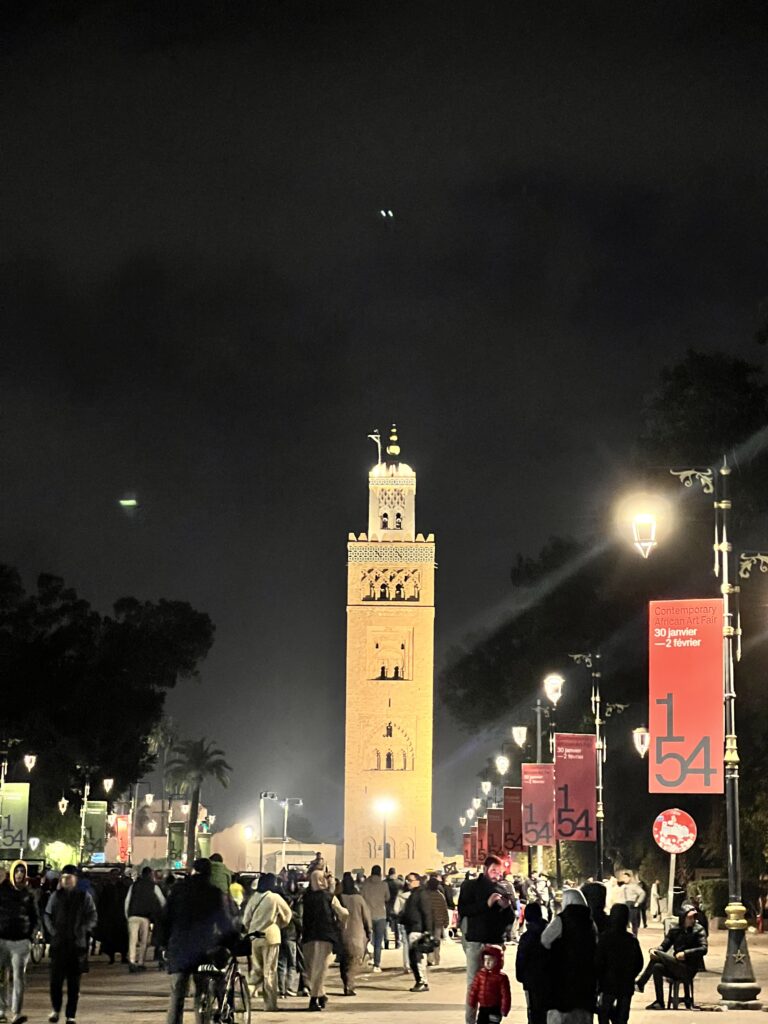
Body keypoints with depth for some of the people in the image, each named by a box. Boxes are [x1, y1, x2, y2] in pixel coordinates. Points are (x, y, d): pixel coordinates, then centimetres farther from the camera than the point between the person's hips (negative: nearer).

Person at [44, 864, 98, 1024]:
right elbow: (48, 915, 12)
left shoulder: (84, 896, 2)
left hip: (77, 944, -1)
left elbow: (92, 917, 3)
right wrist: (52, 931, -2)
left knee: (74, 982, 3)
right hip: (58, 943, 1)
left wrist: (83, 931, -10)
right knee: (56, 978, -3)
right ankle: (55, 1009, 18)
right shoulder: (56, 896, 7)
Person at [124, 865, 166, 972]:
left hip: (133, 915, 2)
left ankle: (132, 960, -22)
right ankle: (140, 962, 7)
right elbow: (162, 901, 9)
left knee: (132, 939, -4)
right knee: (144, 940, 9)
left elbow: (127, 901, 10)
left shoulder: (134, 885, 11)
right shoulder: (154, 886, 5)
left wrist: (127, 915, 17)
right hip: (146, 916, -1)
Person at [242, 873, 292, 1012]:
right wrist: (280, 925, 22)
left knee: (256, 969, 16)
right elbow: (287, 914, 4)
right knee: (270, 971, 2)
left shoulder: (254, 898, 0)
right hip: (270, 937, -3)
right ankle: (270, 1004, 3)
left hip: (254, 937, 3)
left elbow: (246, 919, 3)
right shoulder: (275, 898, -7)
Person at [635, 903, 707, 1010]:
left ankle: (640, 984, -12)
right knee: (657, 967, -26)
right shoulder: (675, 929, 9)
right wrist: (654, 950, -15)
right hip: (676, 967, 5)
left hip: (689, 970, -5)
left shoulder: (698, 930, -3)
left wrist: (685, 953, -26)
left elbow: (703, 949, -15)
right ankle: (659, 1002, -20)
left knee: (658, 955, -22)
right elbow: (664, 946, 8)